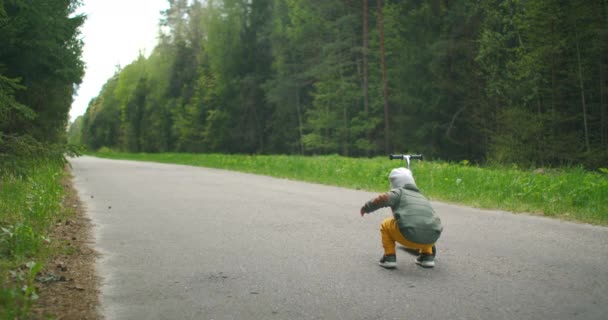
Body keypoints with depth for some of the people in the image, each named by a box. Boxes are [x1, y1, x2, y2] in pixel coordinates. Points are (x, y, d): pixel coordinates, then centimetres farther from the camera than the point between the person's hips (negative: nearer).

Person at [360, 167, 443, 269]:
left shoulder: (399, 192, 14)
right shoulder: (422, 197, 32)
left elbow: (382, 199, -4)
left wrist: (366, 208, 14)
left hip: (410, 236, -5)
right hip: (431, 238, 5)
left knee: (385, 225, 22)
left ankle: (389, 257, 13)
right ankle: (427, 256, 27)